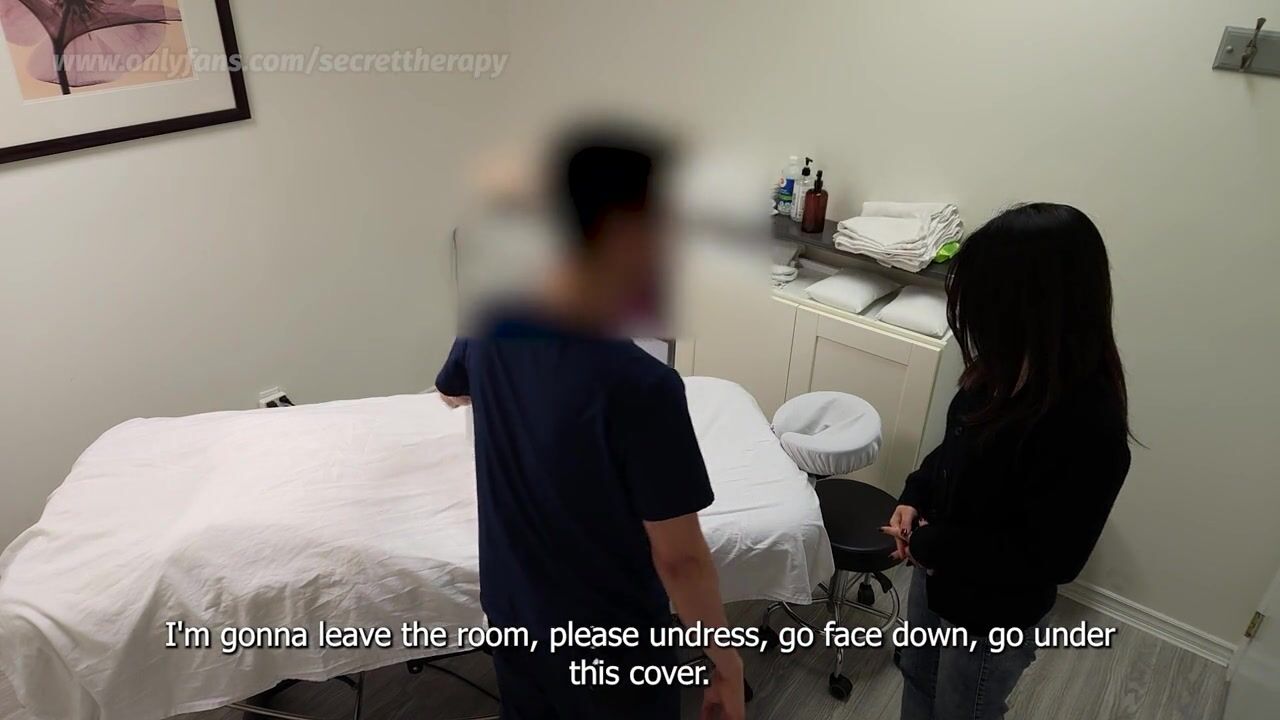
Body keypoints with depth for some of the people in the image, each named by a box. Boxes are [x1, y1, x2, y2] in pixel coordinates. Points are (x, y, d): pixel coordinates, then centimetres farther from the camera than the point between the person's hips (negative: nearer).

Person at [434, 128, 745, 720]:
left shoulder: (492, 325, -12)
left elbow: (451, 391, 12)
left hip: (513, 613, 6)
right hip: (611, 645, -6)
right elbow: (679, 559, -24)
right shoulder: (641, 386, -34)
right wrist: (726, 660, -8)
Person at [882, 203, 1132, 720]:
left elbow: (1054, 558, -27)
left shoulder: (1089, 424, -33)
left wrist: (933, 546, -21)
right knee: (918, 679, 29)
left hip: (991, 615, -6)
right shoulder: (1013, 369, -11)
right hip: (938, 574, 7)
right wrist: (916, 496, -8)